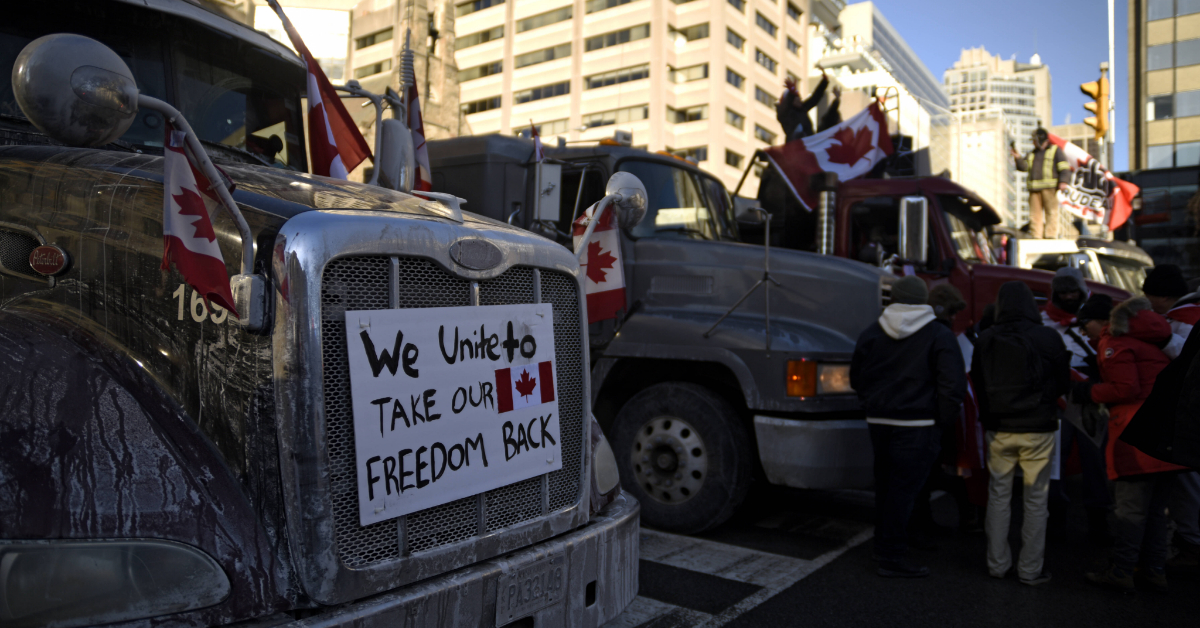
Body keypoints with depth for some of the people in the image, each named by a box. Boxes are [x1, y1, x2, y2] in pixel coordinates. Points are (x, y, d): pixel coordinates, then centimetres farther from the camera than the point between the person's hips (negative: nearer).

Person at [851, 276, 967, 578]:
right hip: (918, 425, -5)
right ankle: (893, 558, 2)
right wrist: (944, 422, -1)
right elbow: (953, 384, -11)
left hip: (879, 423, 5)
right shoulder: (939, 336, -6)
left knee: (885, 485, 18)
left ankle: (883, 545, 33)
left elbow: (856, 377, 12)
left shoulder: (872, 333, 6)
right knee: (904, 488, -1)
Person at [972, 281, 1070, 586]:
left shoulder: (985, 339, -4)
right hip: (1037, 428, -2)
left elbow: (977, 383, 6)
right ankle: (1030, 569, 12)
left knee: (998, 495, 11)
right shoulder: (1048, 338, -9)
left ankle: (997, 564, 17)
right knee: (1036, 499, 7)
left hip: (998, 429, 2)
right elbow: (1063, 383, 3)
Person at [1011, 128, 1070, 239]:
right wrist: (1018, 158, -6)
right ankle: (1035, 237, 2)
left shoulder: (1055, 151, 10)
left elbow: (1064, 167, 0)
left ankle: (1051, 236, -10)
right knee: (1035, 213, 1)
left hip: (1050, 188, -5)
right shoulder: (1032, 154, 25)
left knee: (1051, 212, -8)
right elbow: (1023, 166, 12)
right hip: (1034, 188, 5)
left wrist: (1064, 181, -16)